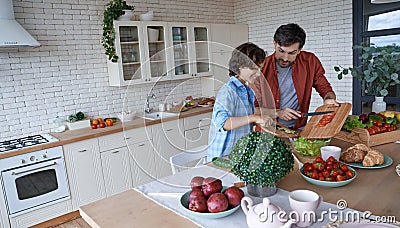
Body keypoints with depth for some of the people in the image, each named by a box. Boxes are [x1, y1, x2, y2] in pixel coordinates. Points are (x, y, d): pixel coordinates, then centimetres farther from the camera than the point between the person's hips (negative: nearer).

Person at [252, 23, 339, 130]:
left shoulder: (310, 62, 0)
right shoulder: (261, 68, -7)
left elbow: (325, 89, 14)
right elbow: (253, 108, -3)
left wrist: (329, 99, -8)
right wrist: (277, 113, -16)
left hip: (298, 128, 4)